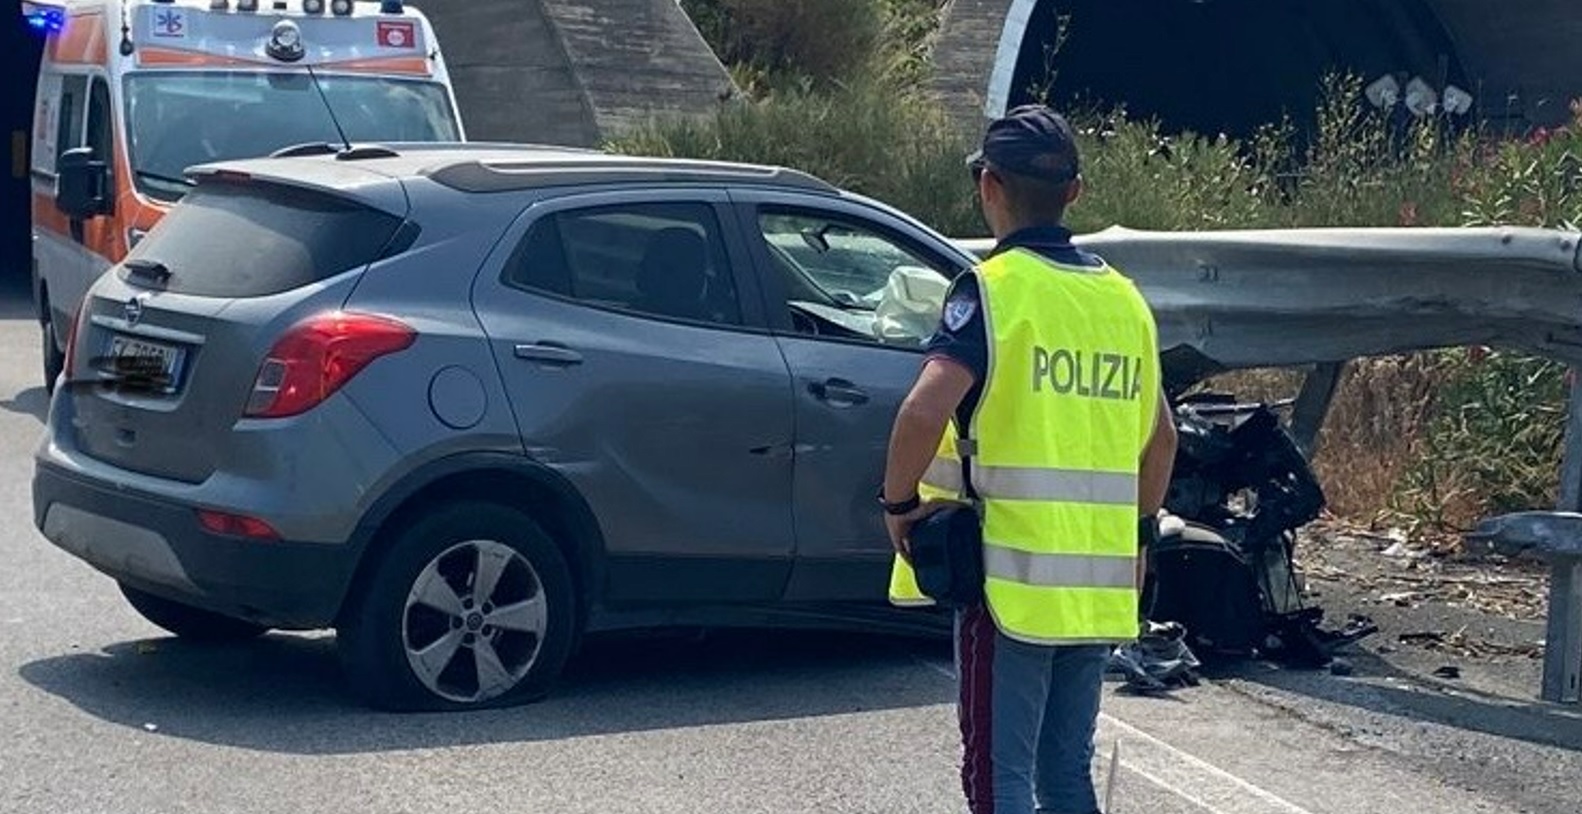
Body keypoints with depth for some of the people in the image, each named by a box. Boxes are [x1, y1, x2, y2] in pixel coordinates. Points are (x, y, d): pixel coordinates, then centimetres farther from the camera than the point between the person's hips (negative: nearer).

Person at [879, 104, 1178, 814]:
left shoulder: (994, 286, -10)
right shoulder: (1123, 298, 11)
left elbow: (926, 409, -24)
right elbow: (1161, 437, 19)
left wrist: (900, 502, -9)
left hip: (1010, 581, -6)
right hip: (1099, 588, 6)